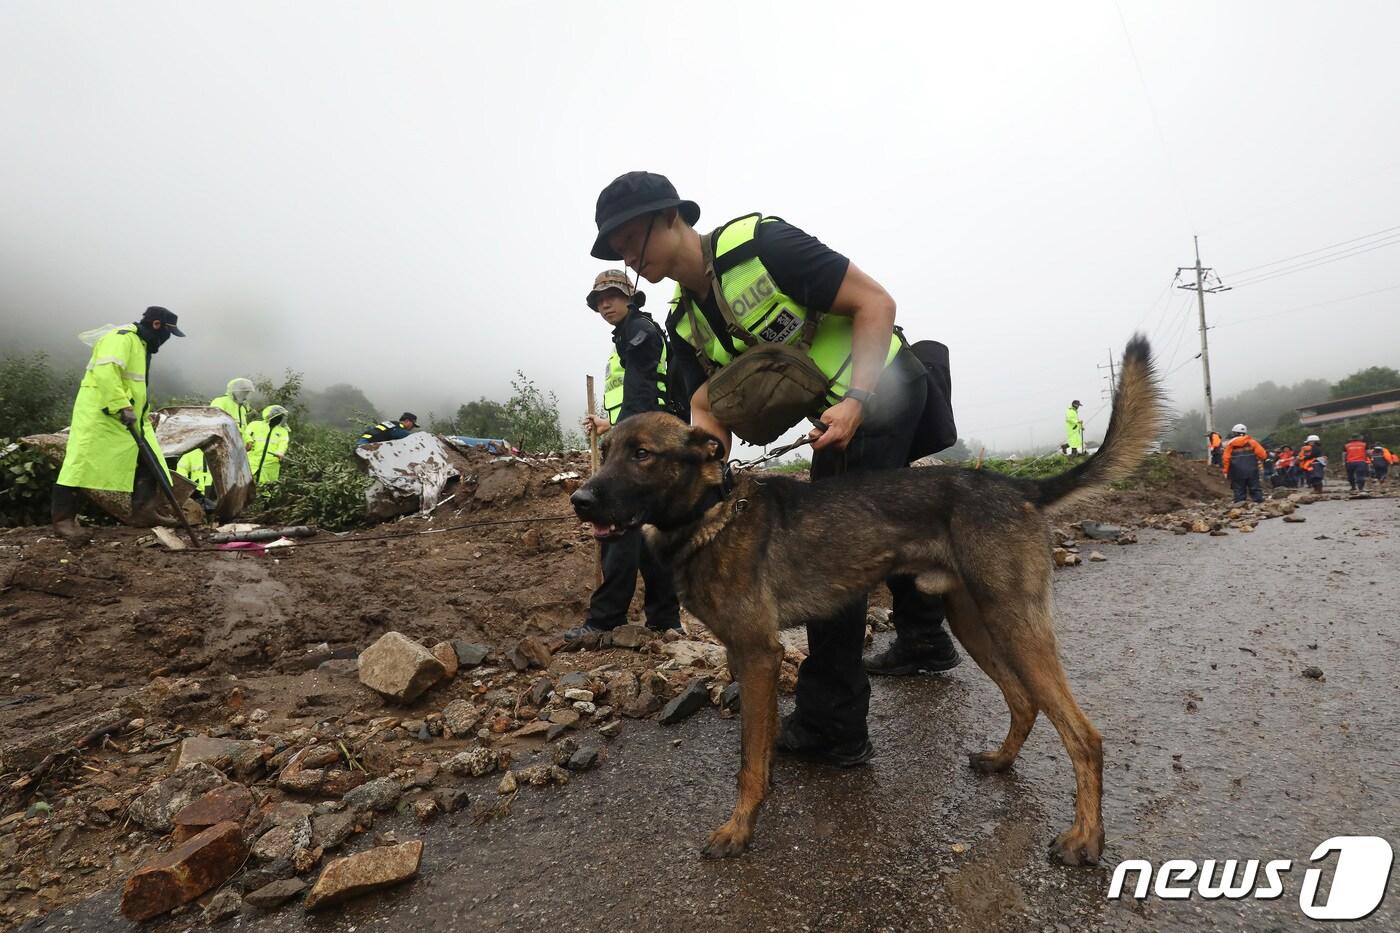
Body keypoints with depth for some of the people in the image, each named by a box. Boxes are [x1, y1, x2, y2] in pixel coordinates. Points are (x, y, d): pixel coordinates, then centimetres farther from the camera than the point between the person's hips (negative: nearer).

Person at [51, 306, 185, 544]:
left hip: (129, 418, 10)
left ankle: (143, 513, 7)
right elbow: (105, 372, -28)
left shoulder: (142, 345, 19)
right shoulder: (121, 337, -13)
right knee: (82, 463, -5)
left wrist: (142, 414, 23)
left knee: (148, 461, 4)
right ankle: (64, 519, 2)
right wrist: (122, 407, -32)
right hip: (99, 413, -10)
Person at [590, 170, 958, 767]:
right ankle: (924, 638, 47)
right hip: (836, 409, 9)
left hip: (881, 383, -8)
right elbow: (709, 421, -10)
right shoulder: (685, 325, 0)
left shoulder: (761, 244, -22)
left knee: (832, 545, -9)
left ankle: (830, 727, 2)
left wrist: (855, 400, -31)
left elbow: (875, 302, -20)